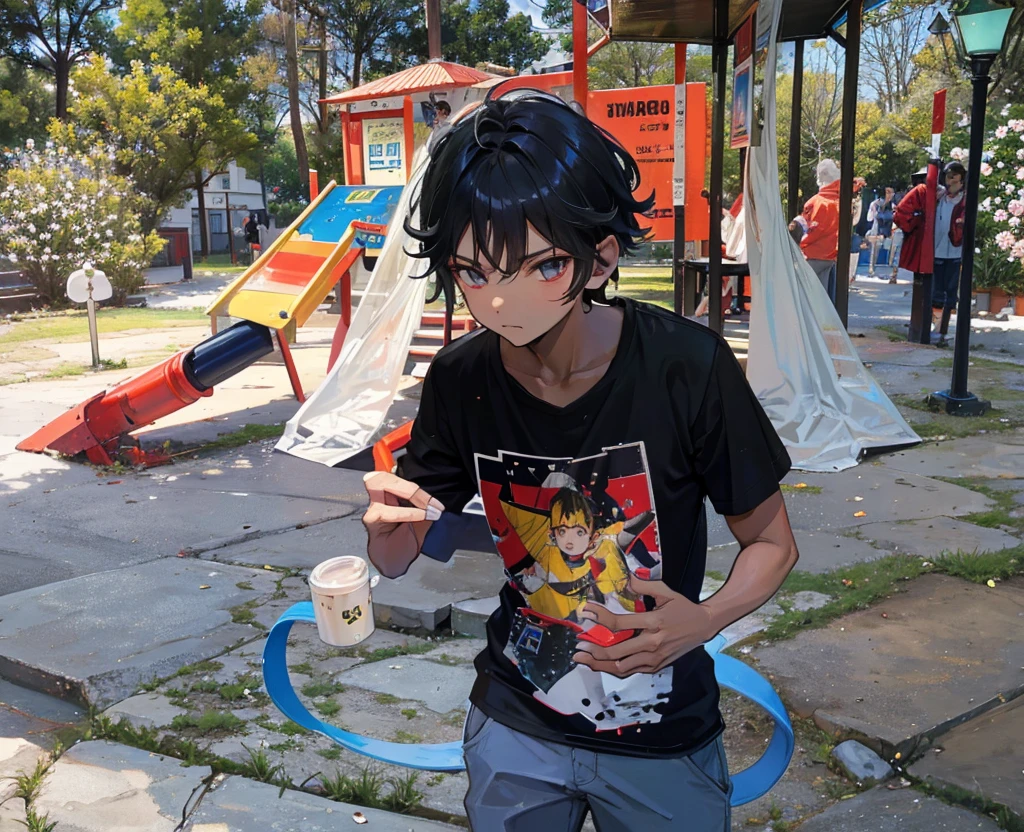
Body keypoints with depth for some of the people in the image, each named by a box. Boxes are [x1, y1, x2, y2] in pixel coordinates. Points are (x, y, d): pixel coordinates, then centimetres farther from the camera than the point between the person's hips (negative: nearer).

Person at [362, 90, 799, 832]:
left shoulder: (686, 367, -22)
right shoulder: (462, 381, -13)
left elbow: (772, 543, -9)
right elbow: (397, 562, -2)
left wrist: (704, 621, -29)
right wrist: (390, 523, -25)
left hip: (661, 740, -2)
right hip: (514, 727, 3)